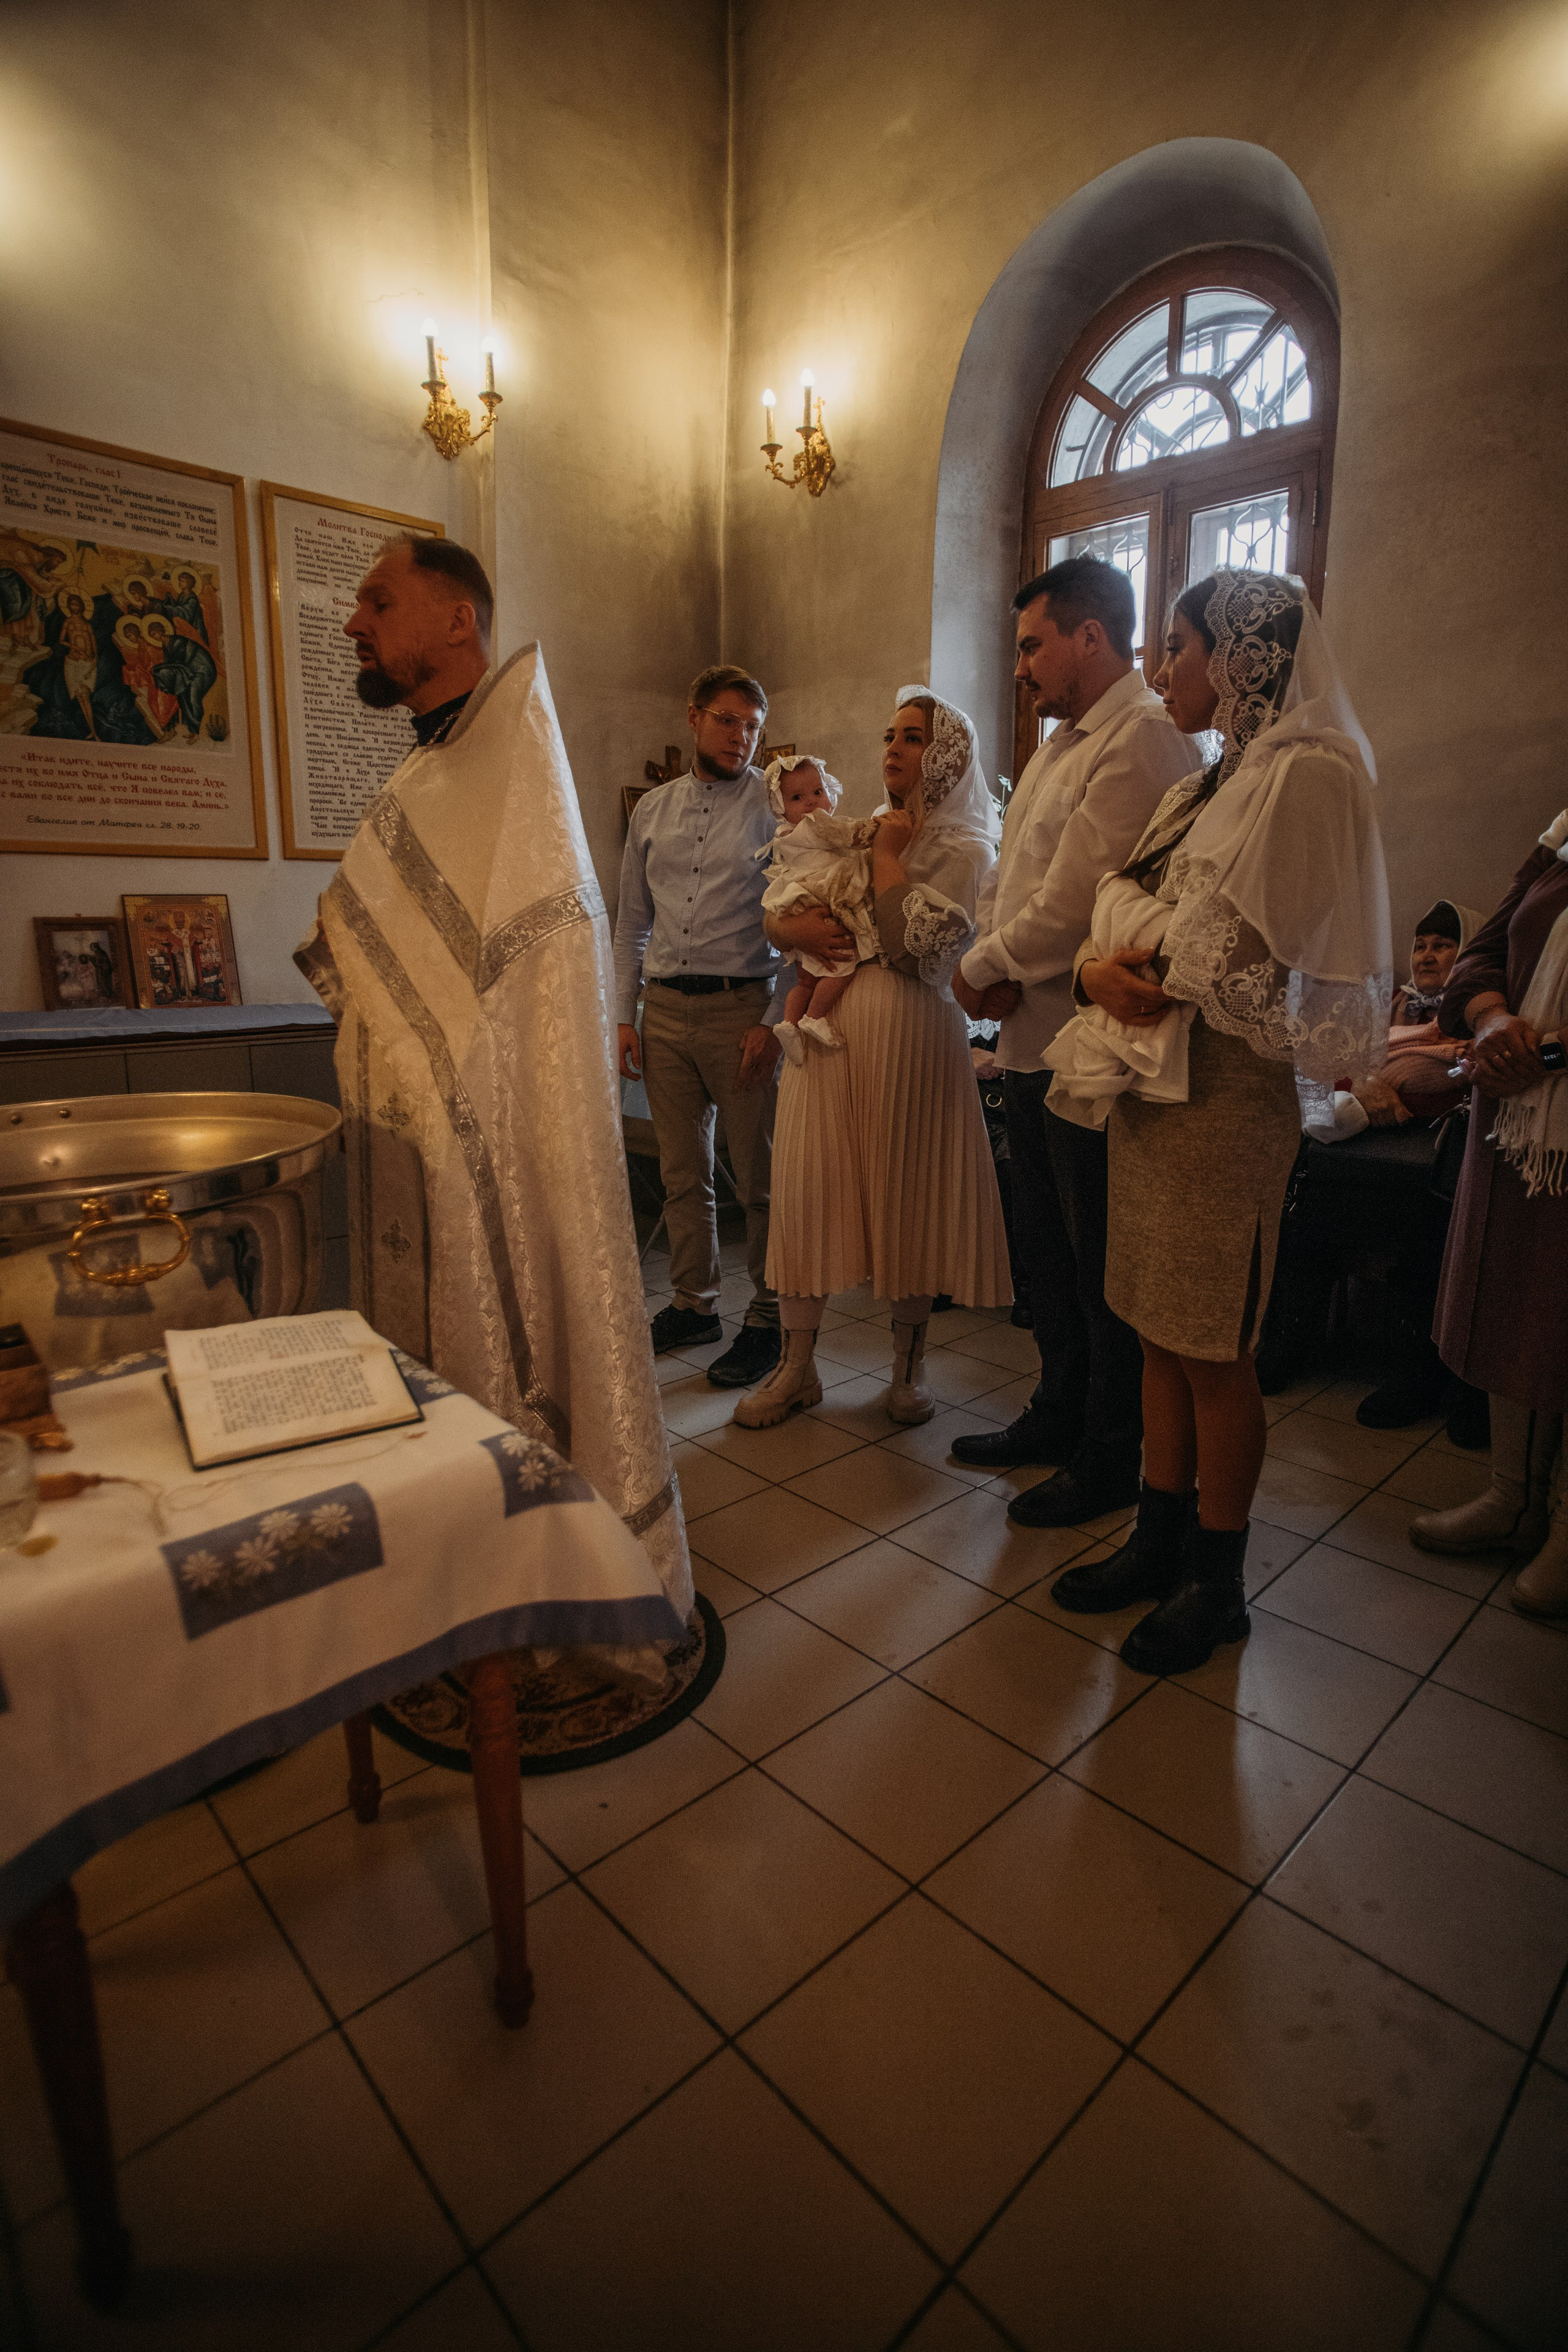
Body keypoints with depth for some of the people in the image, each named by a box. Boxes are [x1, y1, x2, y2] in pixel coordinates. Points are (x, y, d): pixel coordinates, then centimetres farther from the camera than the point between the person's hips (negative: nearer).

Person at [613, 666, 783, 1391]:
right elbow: (631, 922, 15)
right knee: (682, 1173, 11)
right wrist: (622, 1017, 8)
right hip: (664, 1006, 5)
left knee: (759, 1176, 1)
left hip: (741, 1008, -4)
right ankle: (693, 1305, 26)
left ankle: (768, 1318, 15)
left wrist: (776, 1021, -12)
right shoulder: (652, 809, 13)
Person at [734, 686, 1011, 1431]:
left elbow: (912, 947, -15)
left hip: (907, 1033, -4)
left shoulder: (963, 850, 0)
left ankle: (909, 1365, 21)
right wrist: (795, 929, -6)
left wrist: (889, 853, -6)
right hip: (827, 1029, 5)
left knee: (905, 1196, 3)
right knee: (810, 1188, 3)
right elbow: (776, 915, 16)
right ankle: (796, 1367, 13)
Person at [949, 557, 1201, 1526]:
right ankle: (1060, 1414, 36)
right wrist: (995, 962, -3)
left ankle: (1113, 1462, 19)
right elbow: (1010, 875, 17)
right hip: (1034, 1039, 10)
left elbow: (1076, 903, -22)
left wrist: (981, 968, -7)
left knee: (1103, 1265, 2)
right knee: (1048, 1246, 19)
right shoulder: (1064, 741, 18)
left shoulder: (1145, 736, -14)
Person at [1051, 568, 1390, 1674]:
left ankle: (1216, 1581, 19)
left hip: (1228, 1096, -8)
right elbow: (1121, 920, 14)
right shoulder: (1198, 793, 18)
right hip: (1152, 1086, 8)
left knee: (1215, 1352, 2)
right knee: (1161, 1333, 14)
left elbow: (1283, 974, -15)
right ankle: (1162, 1541, 29)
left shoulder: (1309, 774, -9)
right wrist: (1099, 969, -7)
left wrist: (1163, 975, -9)